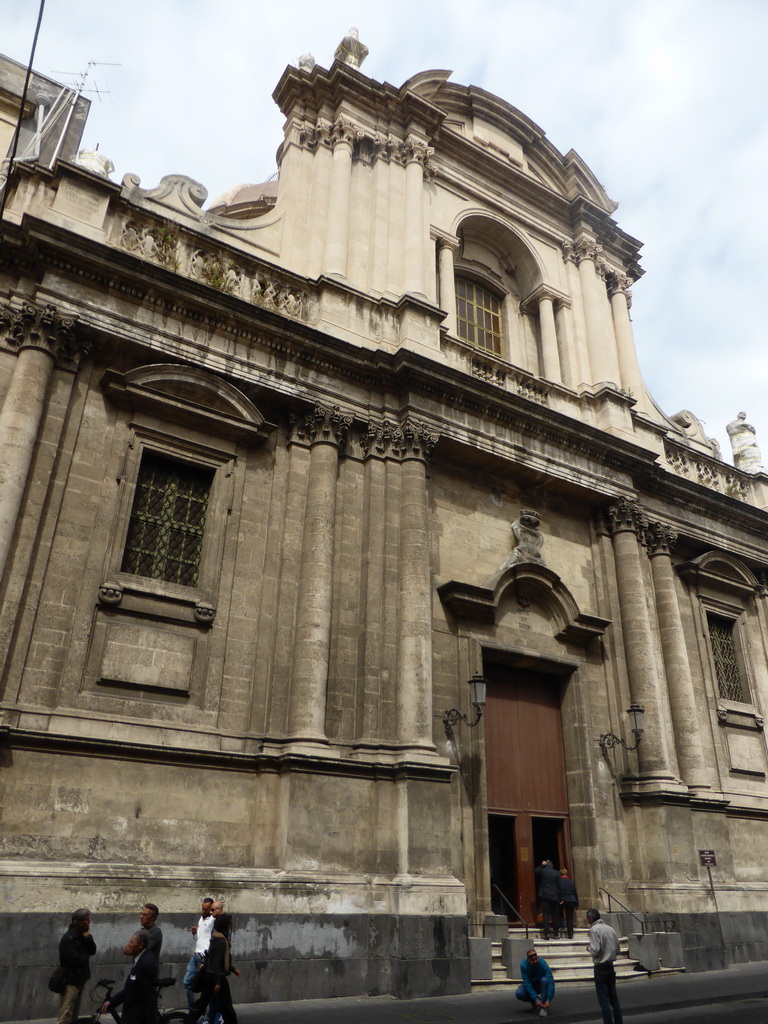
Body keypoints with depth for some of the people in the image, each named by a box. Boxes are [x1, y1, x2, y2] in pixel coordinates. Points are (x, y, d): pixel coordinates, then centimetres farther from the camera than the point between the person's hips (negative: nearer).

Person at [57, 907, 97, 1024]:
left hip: (80, 979, 8)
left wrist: (88, 937, -15)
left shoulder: (83, 935, 7)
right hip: (70, 980, -8)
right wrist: (86, 956, -5)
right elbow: (76, 959, -24)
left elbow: (92, 951, 1)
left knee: (74, 1014, 17)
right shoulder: (68, 939, -19)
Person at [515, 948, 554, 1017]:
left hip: (541, 985, -1)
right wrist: (536, 999, -37)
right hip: (530, 985, 1)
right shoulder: (523, 965, -27)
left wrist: (548, 1000, -43)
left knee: (545, 980, -36)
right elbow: (527, 983, -28)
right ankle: (534, 1002, 2)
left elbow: (551, 982, -35)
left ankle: (544, 1007, -22)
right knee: (518, 994, -29)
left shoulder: (543, 964, -31)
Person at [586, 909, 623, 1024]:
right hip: (610, 966, 7)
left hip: (600, 968, -7)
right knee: (613, 998, 15)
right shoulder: (610, 929, 8)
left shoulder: (594, 929, -14)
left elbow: (595, 951, -20)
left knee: (604, 999, 0)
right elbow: (617, 950, 12)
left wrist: (589, 948, 0)